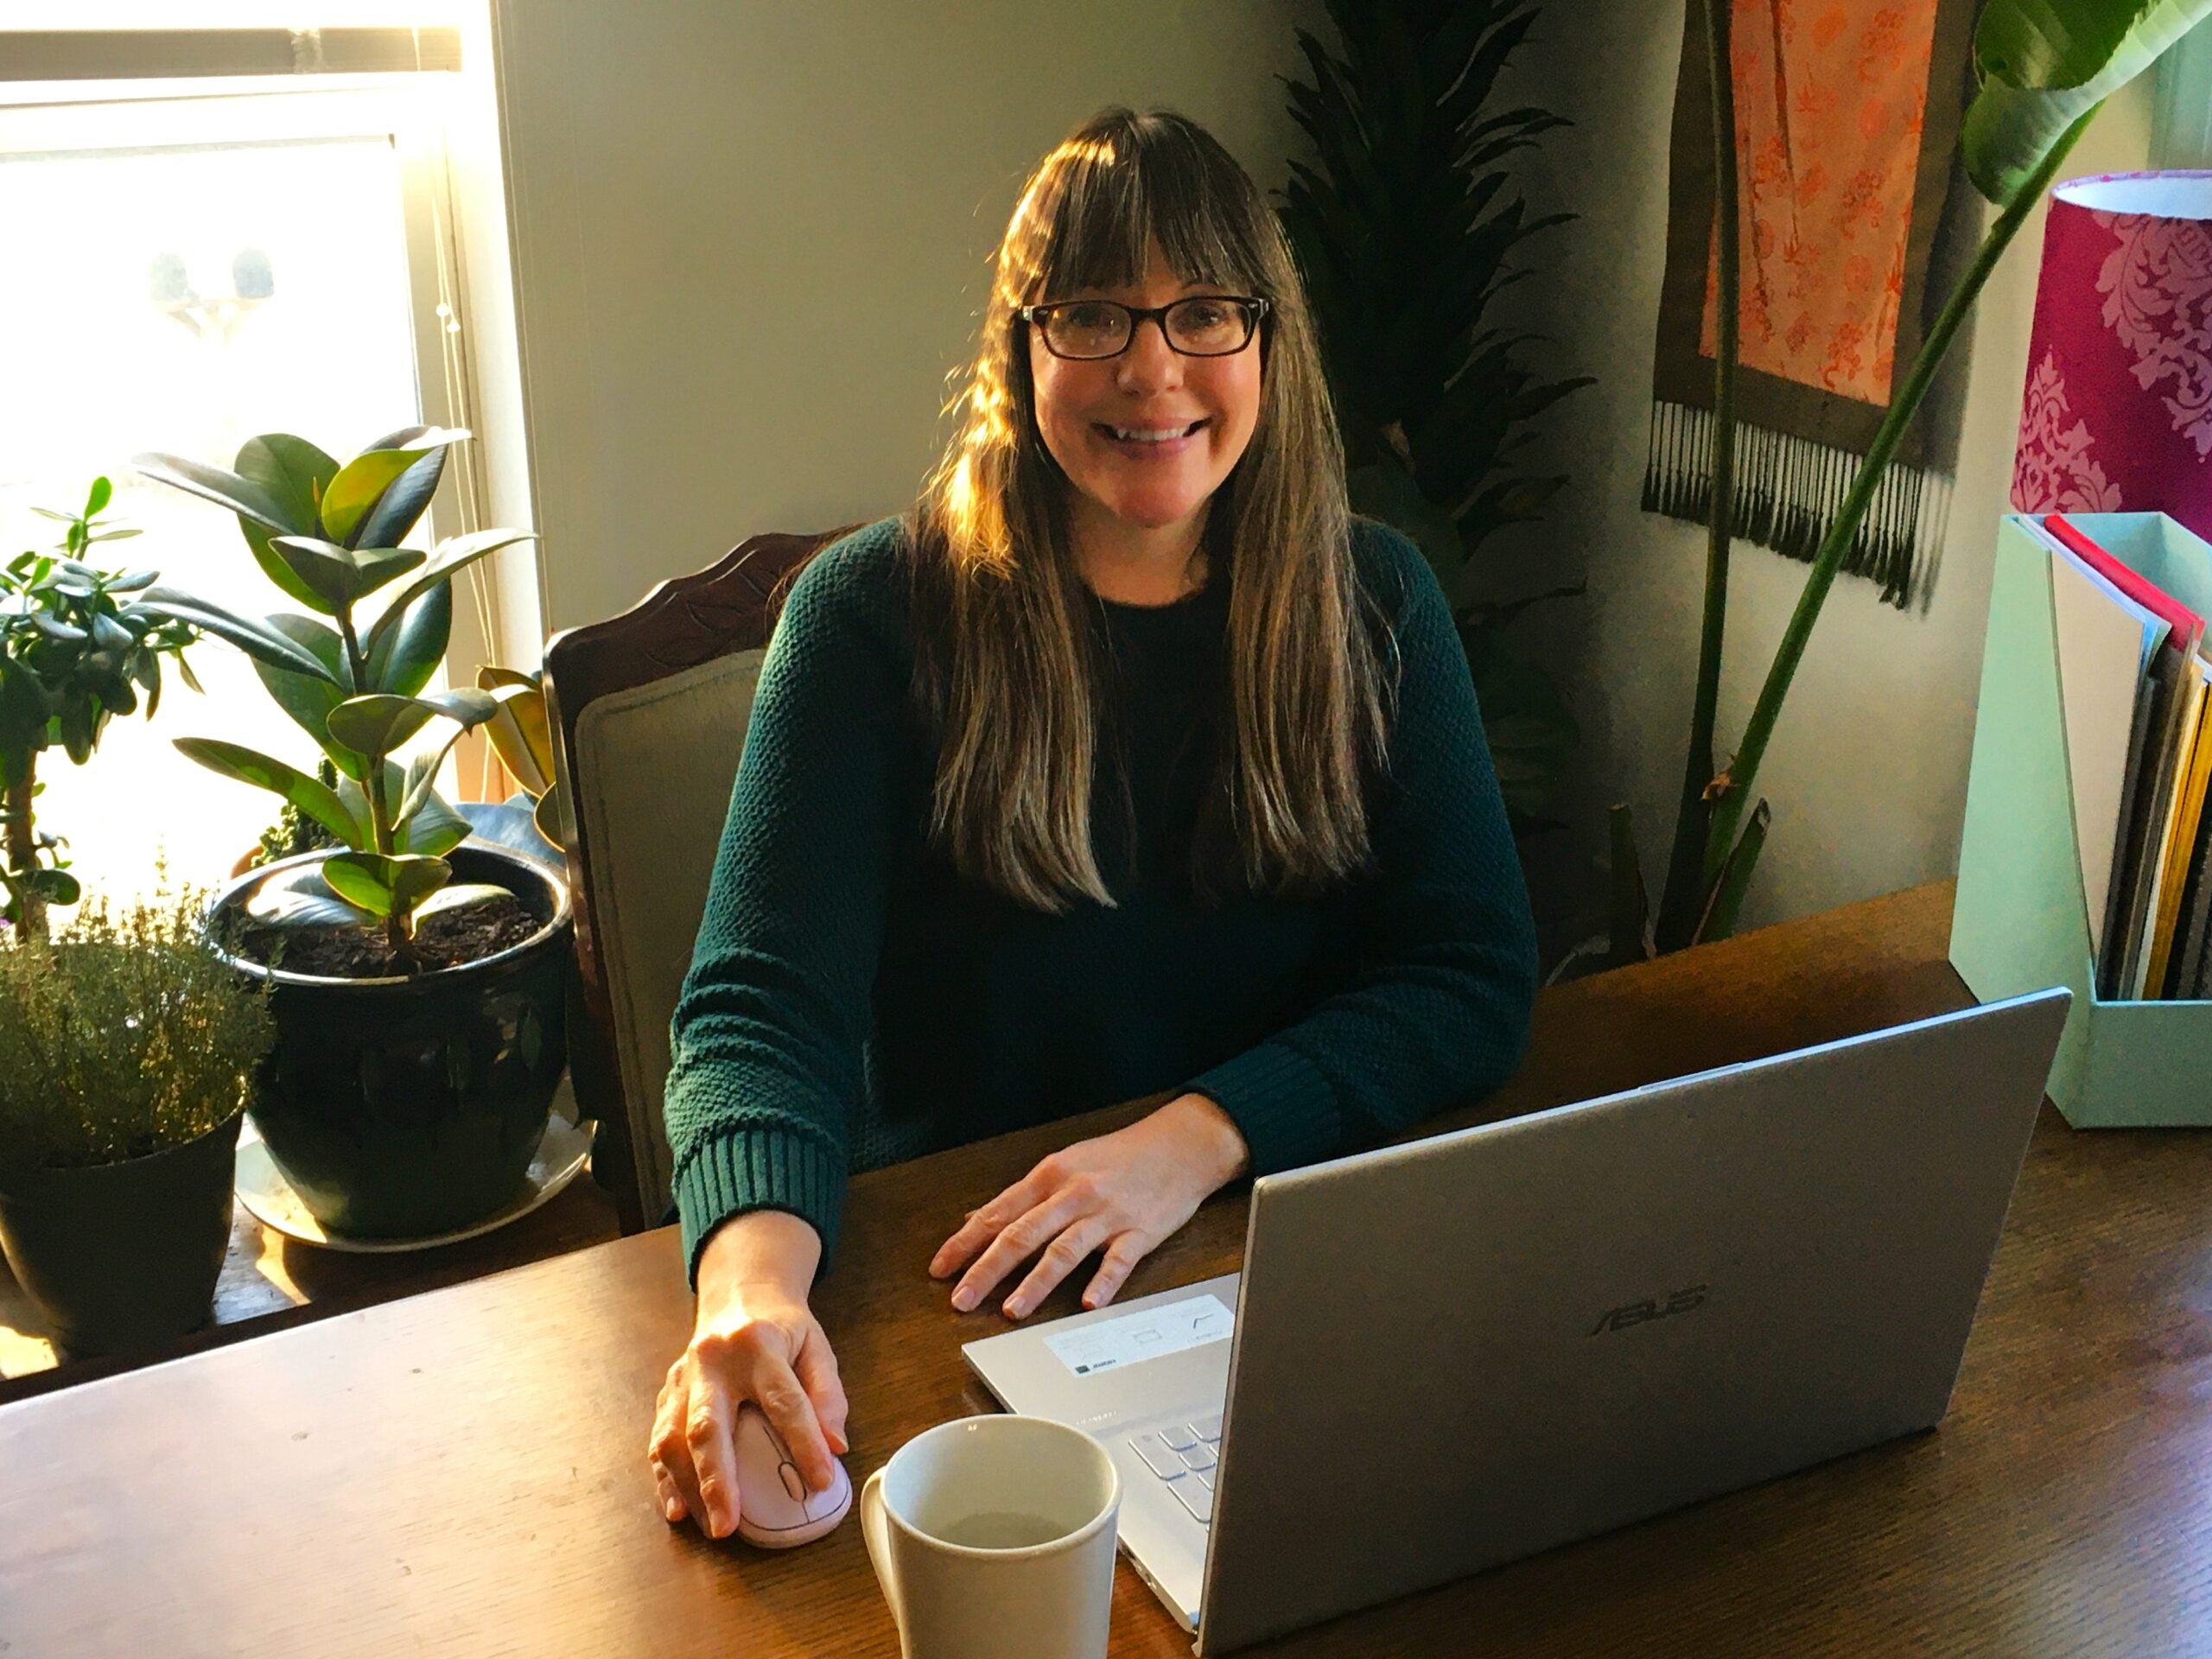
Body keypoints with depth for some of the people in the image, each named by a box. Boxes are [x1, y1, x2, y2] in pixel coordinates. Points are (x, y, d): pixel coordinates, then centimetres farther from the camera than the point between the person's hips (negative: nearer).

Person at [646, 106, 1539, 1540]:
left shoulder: (1370, 604, 2)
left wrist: (1201, 1136, -21)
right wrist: (757, 1273, -36)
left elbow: (1477, 976, -4)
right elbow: (765, 999, -14)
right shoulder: (880, 613, -5)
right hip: (951, 1279, -2)